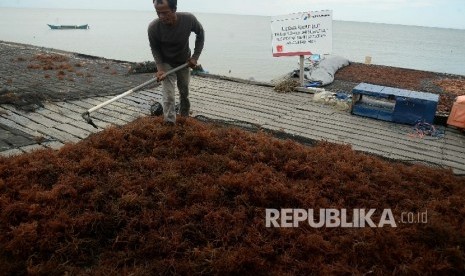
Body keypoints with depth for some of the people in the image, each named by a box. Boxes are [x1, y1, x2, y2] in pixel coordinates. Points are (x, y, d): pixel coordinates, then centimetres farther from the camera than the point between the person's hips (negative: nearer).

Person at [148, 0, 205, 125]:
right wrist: (160, 68, -25)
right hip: (166, 63, -2)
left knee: (185, 93, 17)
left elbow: (200, 33, -6)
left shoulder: (189, 19, -28)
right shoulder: (153, 27, -30)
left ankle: (184, 118, 40)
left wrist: (195, 56, -11)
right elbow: (155, 49, -11)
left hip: (184, 62, 2)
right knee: (168, 97, -13)